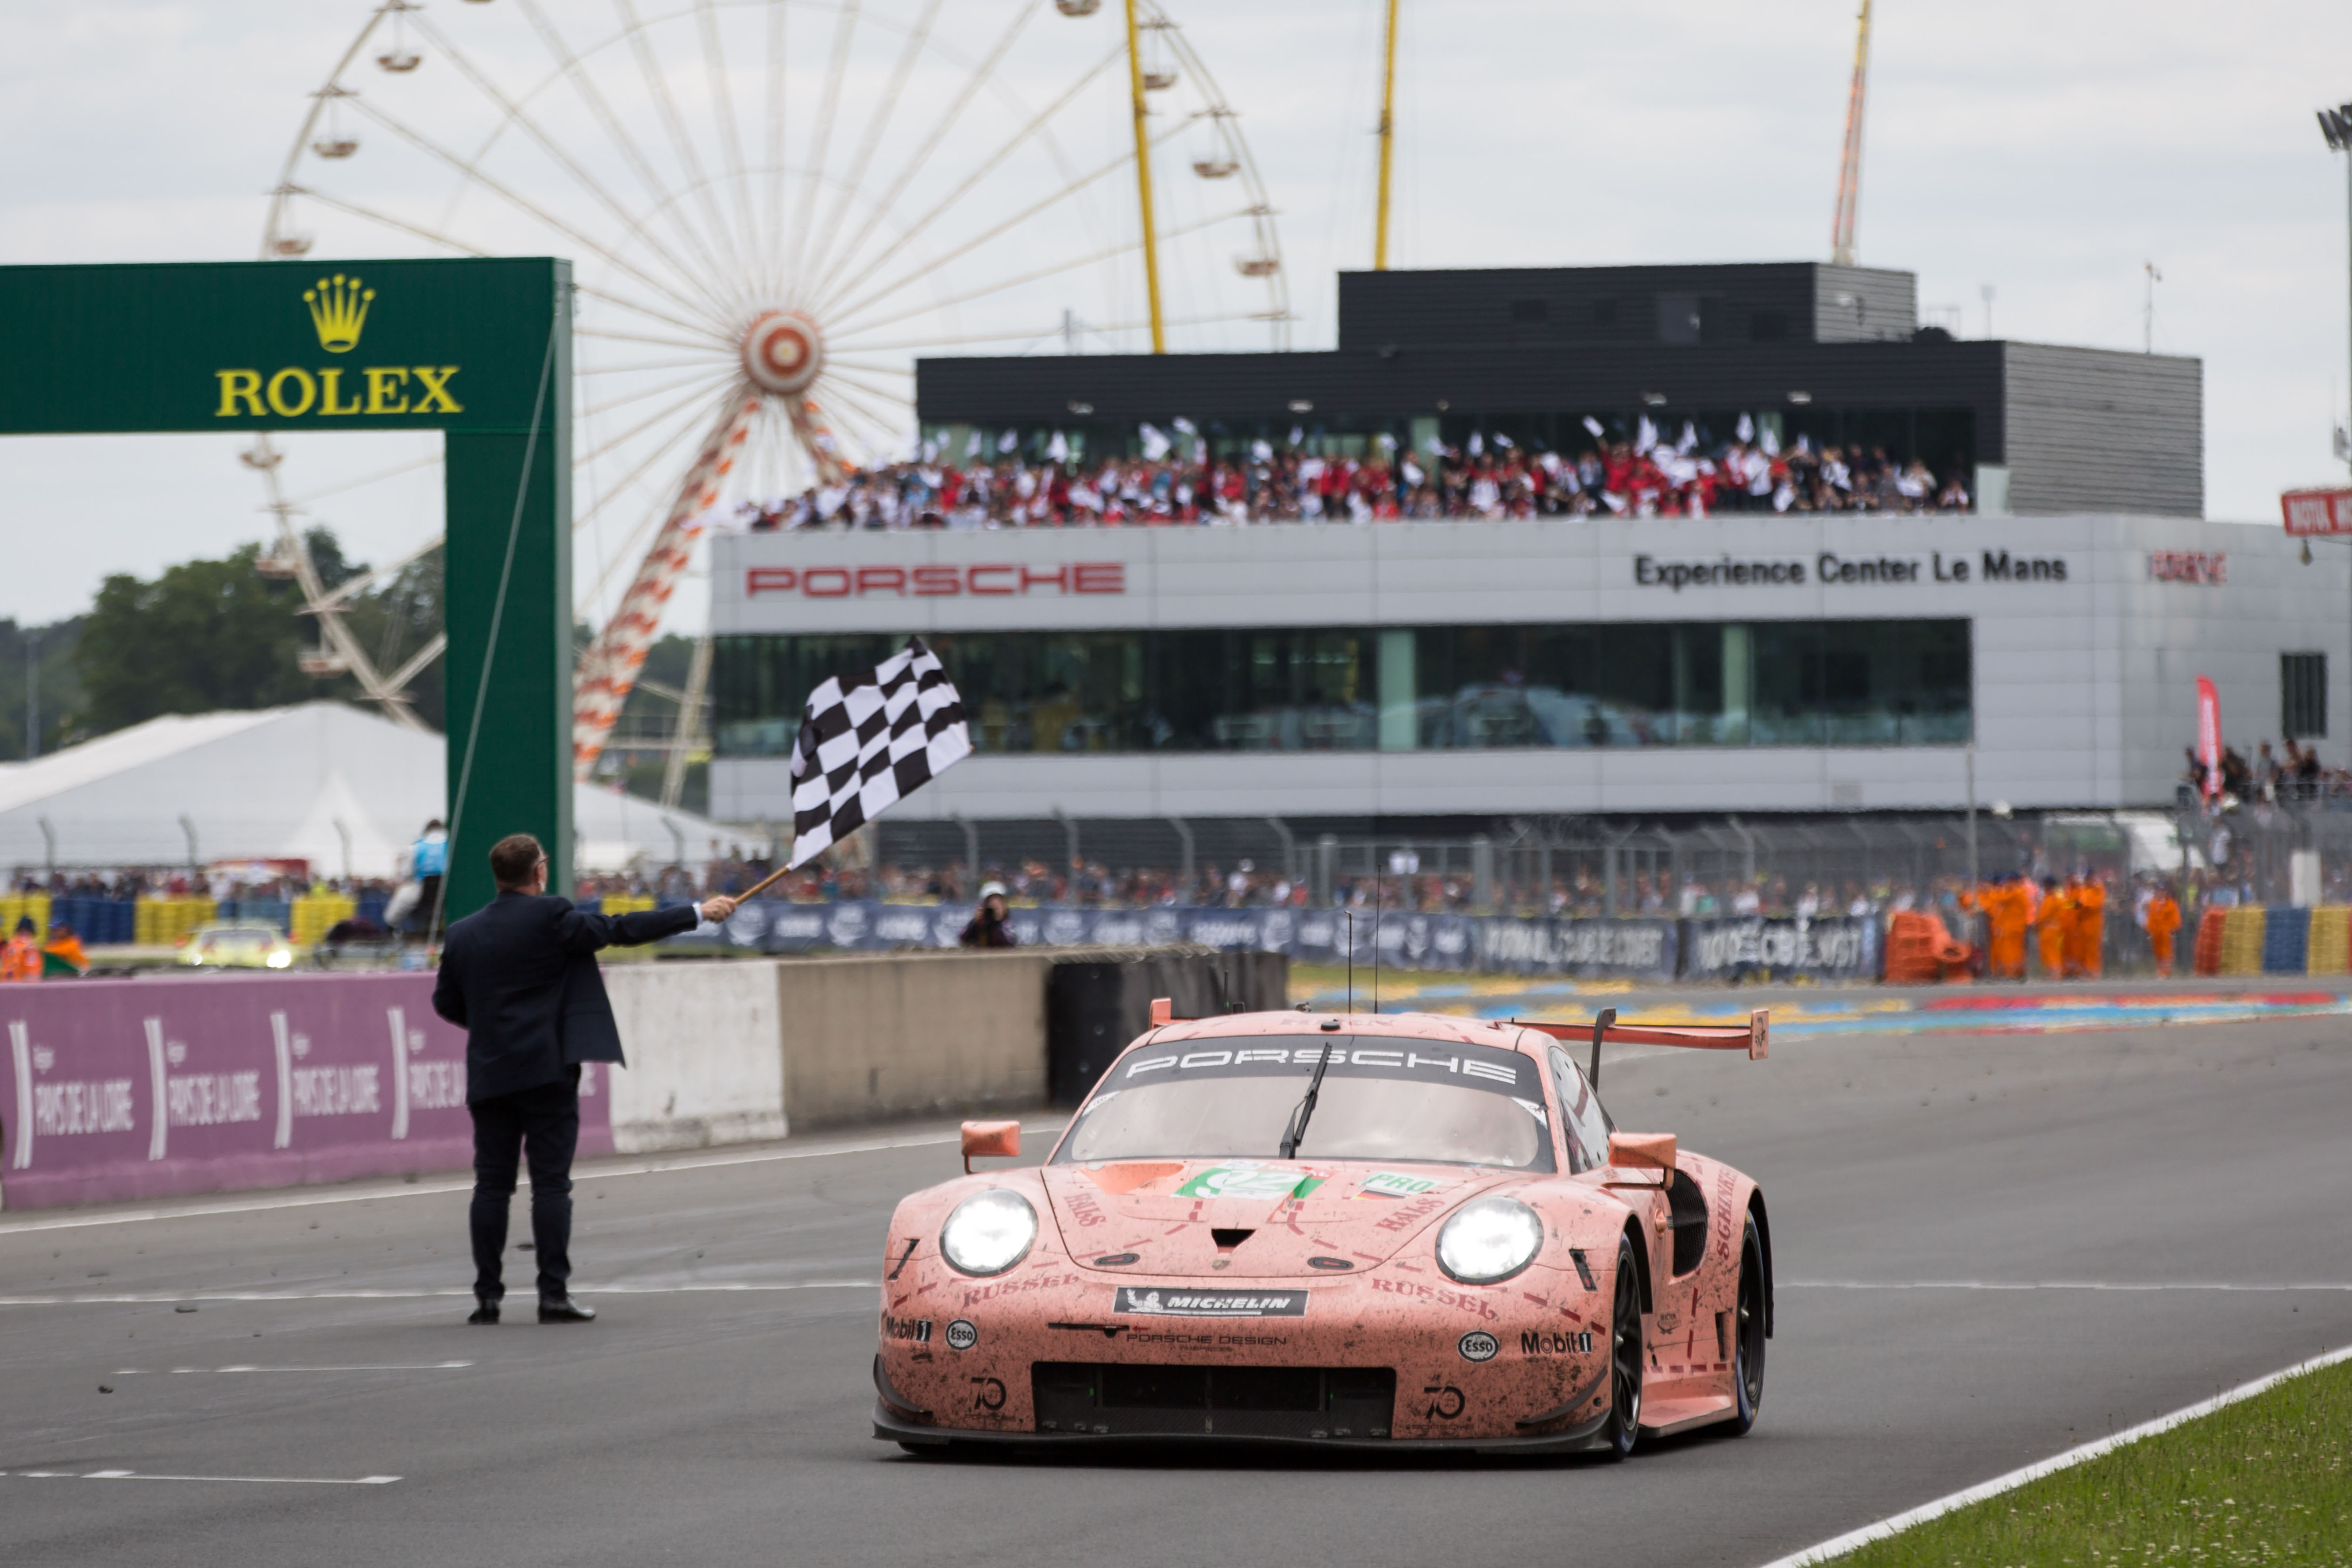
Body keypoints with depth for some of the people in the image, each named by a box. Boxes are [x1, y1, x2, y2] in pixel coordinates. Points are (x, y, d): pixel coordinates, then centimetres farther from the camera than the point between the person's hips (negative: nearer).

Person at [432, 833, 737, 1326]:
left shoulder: (462, 934, 7)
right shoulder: (551, 918, -7)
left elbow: (447, 1003, 13)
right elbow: (623, 930, -4)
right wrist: (698, 913, 4)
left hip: (489, 1076, 4)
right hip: (546, 1071, -4)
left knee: (492, 1184, 6)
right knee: (551, 1183, -2)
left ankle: (488, 1295, 4)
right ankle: (554, 1294, -5)